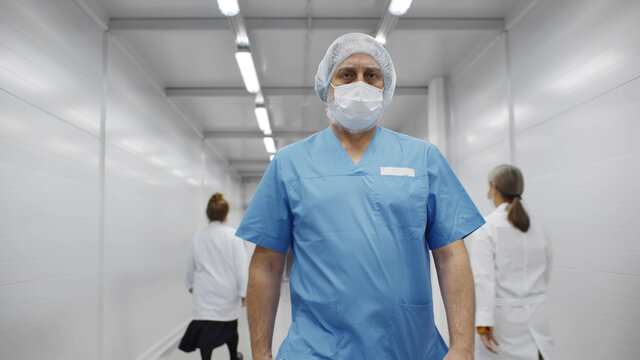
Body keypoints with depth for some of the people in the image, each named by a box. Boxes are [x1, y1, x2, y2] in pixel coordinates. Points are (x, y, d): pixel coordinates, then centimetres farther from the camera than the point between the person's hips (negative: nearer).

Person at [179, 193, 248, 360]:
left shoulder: (198, 236, 0)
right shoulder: (232, 235, -11)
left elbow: (191, 265, 11)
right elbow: (241, 265, -12)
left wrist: (190, 284, 27)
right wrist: (243, 291, -5)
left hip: (204, 293, 1)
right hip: (227, 292, -1)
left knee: (205, 330, 0)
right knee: (230, 326, 19)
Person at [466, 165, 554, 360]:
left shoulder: (483, 228, -9)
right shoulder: (537, 230, 8)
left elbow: (483, 277, -16)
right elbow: (544, 276, 14)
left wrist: (484, 324, -17)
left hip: (503, 319, -5)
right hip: (537, 319, 5)